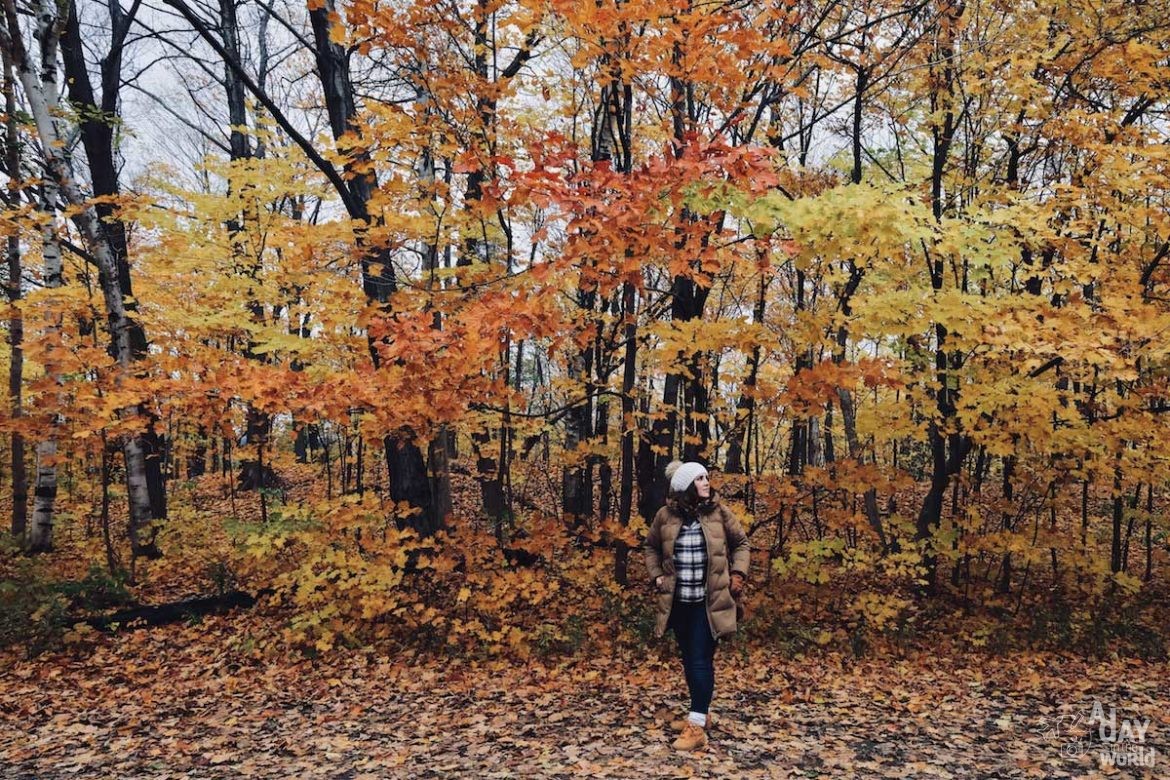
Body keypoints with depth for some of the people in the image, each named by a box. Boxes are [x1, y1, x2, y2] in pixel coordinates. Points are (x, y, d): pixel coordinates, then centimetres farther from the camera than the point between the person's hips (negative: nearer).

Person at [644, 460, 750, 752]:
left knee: (701, 660, -6)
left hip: (709, 601, -3)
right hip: (678, 601, 3)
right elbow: (652, 547, 15)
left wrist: (737, 574, -4)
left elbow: (741, 544, 8)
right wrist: (656, 576, 3)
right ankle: (701, 713, 32)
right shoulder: (665, 515, -1)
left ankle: (697, 727, -3)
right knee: (688, 659, 15)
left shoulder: (719, 511, -3)